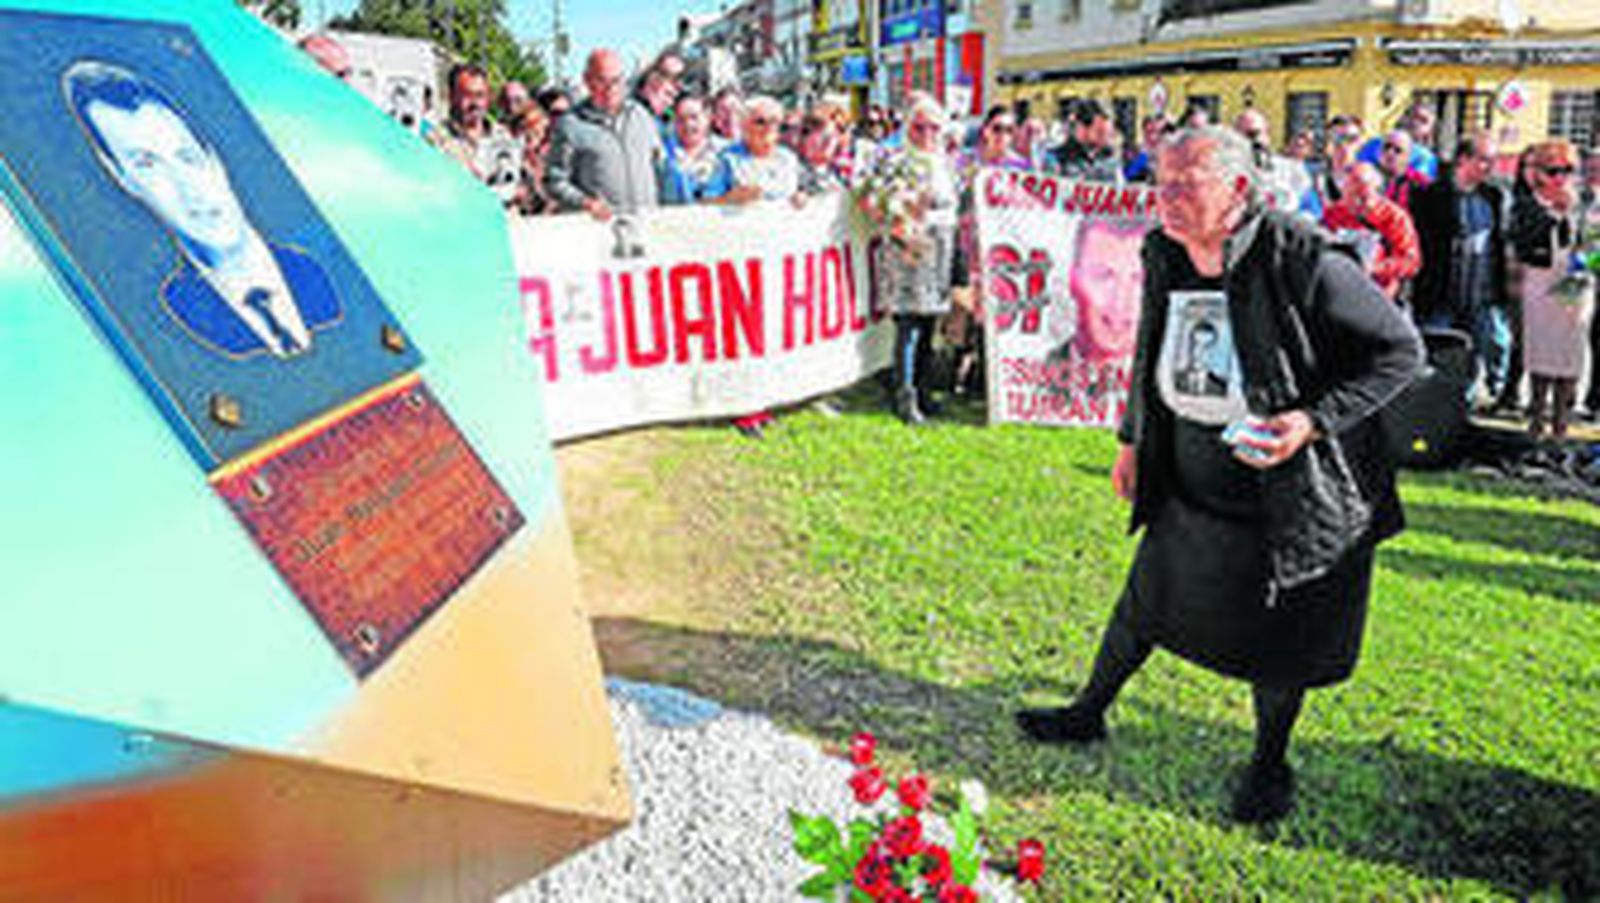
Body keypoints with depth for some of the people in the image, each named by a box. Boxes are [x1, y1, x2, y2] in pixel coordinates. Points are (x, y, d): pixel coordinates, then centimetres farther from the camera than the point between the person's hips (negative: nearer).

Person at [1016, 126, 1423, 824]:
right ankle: (1088, 714, 42)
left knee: (1279, 645, 13)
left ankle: (1270, 763, 39)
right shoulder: (1163, 257, -5)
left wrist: (1315, 421, -26)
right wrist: (1134, 438, 17)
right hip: (1190, 495, 5)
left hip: (1292, 505, -5)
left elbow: (1401, 351, -15)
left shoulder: (1302, 262, -24)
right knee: (1143, 608, 19)